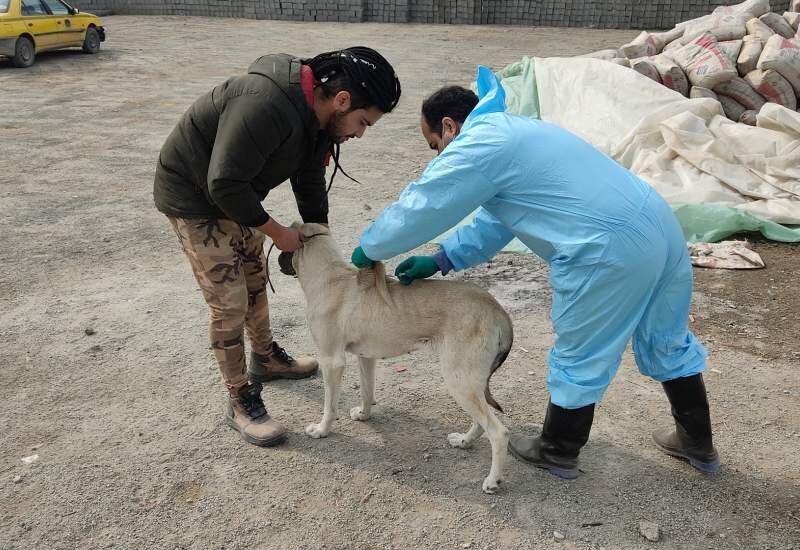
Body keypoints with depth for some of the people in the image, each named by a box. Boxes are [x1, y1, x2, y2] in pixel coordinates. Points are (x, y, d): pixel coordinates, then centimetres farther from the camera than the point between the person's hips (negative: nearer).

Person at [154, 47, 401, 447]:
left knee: (255, 279, 21)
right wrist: (275, 231, -22)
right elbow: (223, 184, -34)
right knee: (229, 301, -6)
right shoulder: (266, 104, -36)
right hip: (193, 194, -9)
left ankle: (265, 359, 43)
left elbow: (310, 184, 8)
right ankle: (241, 402, 10)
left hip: (233, 194, 9)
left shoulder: (314, 116, -5)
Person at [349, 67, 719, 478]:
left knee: (580, 356, 10)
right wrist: (439, 261, 25)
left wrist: (369, 250, 14)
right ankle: (698, 443, 42)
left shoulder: (477, 146, -7)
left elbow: (416, 210, -3)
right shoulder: (512, 133, 25)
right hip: (658, 224, 10)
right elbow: (493, 222, 28)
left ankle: (557, 453, 31)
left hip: (609, 249, -10)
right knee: (667, 340, 24)